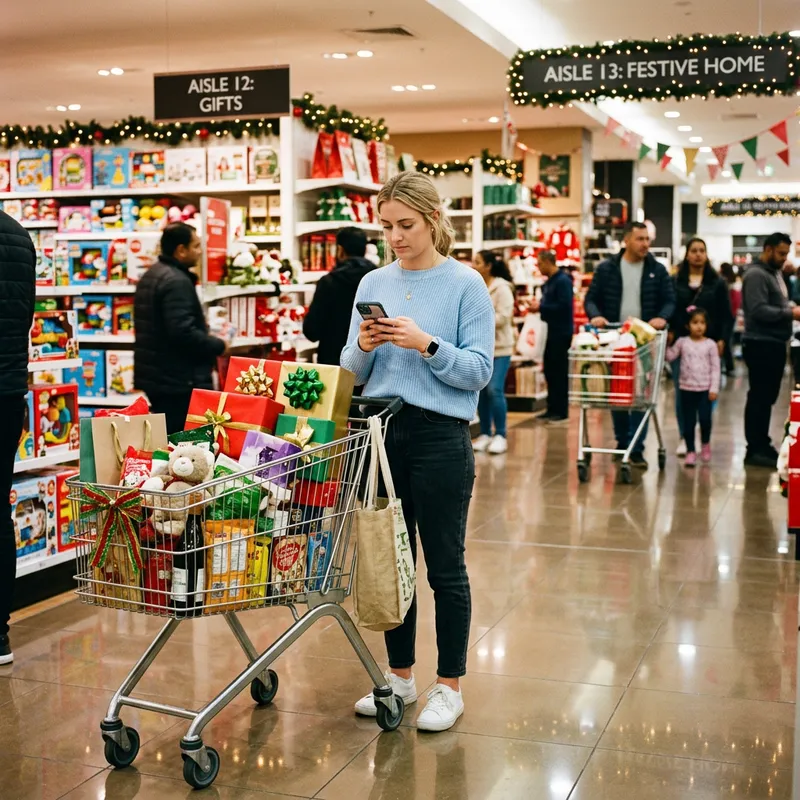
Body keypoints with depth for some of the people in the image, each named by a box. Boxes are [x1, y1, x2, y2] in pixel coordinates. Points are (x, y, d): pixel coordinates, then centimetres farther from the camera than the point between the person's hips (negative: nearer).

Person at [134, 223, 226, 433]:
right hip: (178, 380, -11)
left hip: (155, 375, 11)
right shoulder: (177, 281, -18)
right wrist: (219, 346, -12)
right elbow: (184, 332, -27)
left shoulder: (150, 276, 15)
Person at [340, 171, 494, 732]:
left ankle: (449, 686, 18)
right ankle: (400, 675, 27)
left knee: (445, 565, 4)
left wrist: (426, 345, -22)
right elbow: (353, 371, 10)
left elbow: (479, 370, -10)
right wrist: (364, 347, -11)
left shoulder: (465, 285, -5)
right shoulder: (373, 284, 9)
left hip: (440, 436, -5)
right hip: (382, 433, 5)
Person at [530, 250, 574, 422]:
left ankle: (561, 410, 3)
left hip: (561, 332, -10)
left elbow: (564, 306, -23)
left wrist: (541, 307, -17)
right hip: (551, 331, 10)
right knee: (550, 370, 13)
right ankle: (552, 408, 20)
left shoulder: (563, 281, -15)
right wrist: (538, 306, 2)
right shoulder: (549, 282, 15)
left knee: (559, 372, -4)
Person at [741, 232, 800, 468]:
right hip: (761, 344, -10)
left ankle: (762, 445, 23)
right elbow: (759, 310, -22)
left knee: (768, 396, 14)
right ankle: (755, 450, -1)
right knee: (759, 397, -6)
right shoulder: (756, 275, -12)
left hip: (775, 344, 10)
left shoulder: (776, 273, 18)